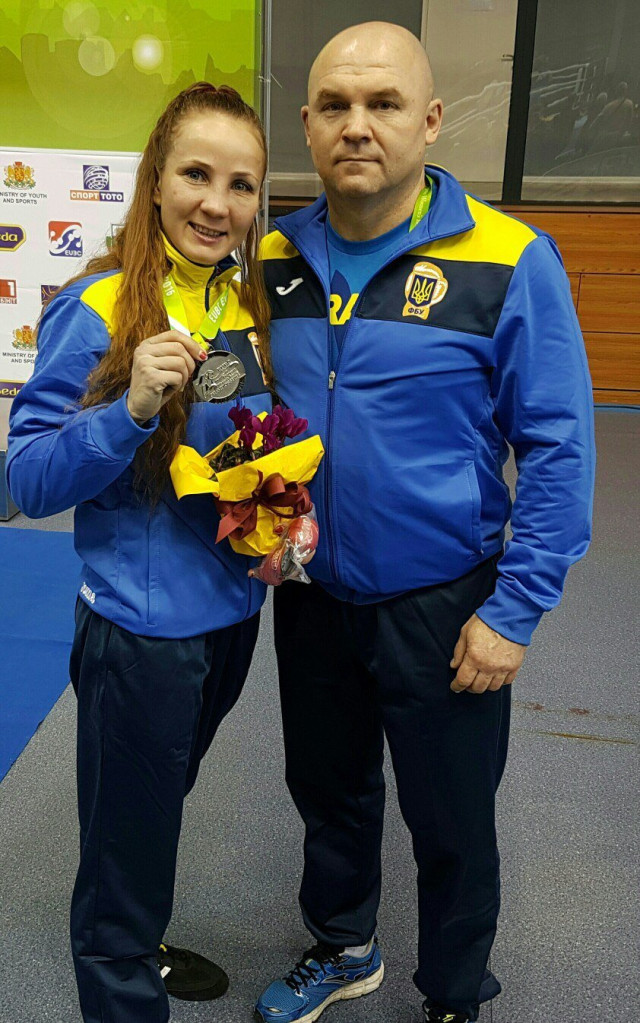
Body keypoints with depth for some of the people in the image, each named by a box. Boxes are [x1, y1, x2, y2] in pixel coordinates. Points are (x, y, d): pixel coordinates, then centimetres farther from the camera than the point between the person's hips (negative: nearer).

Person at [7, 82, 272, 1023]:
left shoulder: (249, 302, 1)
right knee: (128, 845, 10)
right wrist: (131, 407, -31)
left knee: (160, 802, 28)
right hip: (140, 629, -7)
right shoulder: (97, 311, -17)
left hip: (231, 611, 7)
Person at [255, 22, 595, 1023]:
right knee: (328, 790, 24)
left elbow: (558, 450, -13)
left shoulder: (509, 262, -15)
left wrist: (514, 612, -15)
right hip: (309, 594, 5)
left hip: (439, 605, -4)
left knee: (451, 825, 14)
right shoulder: (276, 260, -1)